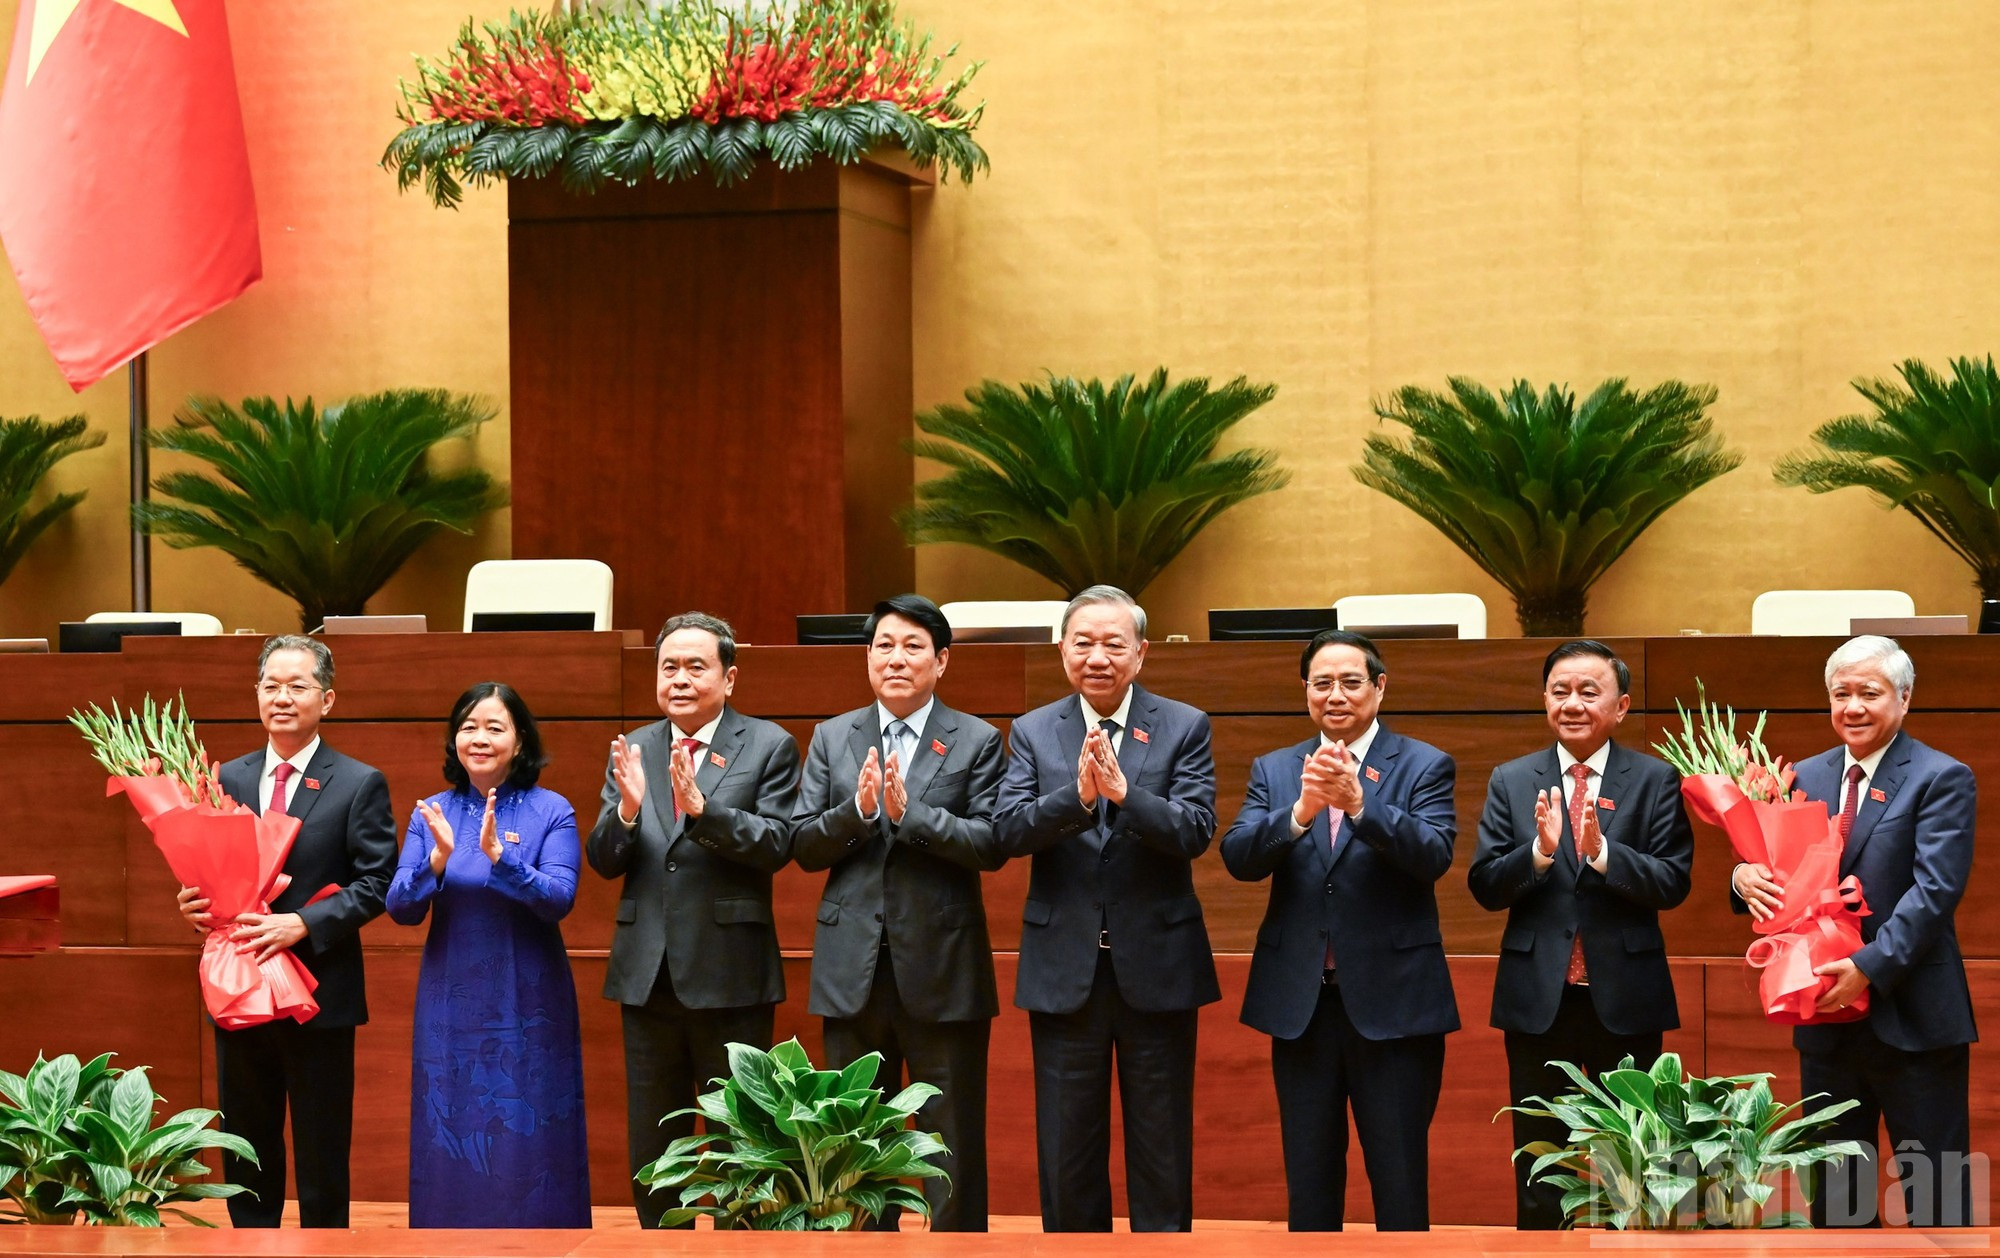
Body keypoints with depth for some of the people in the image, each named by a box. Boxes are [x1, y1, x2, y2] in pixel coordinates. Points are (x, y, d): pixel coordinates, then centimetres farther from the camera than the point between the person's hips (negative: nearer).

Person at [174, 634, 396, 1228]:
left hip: (320, 994, -4)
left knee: (321, 1157, 4)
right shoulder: (228, 779, 9)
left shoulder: (360, 785, -4)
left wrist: (302, 924, -20)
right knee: (245, 1153, 11)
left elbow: (376, 883, -9)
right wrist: (196, 903, -9)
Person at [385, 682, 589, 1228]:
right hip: (451, 1007, 2)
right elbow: (401, 908, -3)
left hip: (527, 1006, -2)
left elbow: (559, 900, -15)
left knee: (527, 1148, 1)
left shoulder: (551, 811, -3)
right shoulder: (431, 814, 5)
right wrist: (438, 860, -21)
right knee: (452, 1150, 5)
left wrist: (499, 855, -28)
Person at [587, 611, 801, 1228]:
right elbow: (603, 860, 2)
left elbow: (776, 845, -14)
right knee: (652, 1149, 12)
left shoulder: (768, 747, -2)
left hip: (730, 975, -4)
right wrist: (627, 809, -18)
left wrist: (702, 808, -28)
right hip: (648, 971, 4)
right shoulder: (633, 751, 9)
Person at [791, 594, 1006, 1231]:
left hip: (943, 968, -3)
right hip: (854, 969, 3)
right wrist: (856, 810, -15)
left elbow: (991, 844, -10)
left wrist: (909, 813, -21)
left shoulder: (977, 742, 0)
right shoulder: (832, 738, 9)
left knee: (954, 1142, 3)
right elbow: (803, 845, 3)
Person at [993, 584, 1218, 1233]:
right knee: (1067, 1147, 9)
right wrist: (1076, 795, -27)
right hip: (1064, 968, 1)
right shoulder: (1032, 732, 4)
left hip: (1156, 966, -1)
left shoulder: (1183, 728, 0)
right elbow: (1008, 832, -10)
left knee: (1162, 1149, 6)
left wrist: (1124, 792, -29)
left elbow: (1195, 831, -13)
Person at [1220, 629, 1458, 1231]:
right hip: (1301, 1001, 3)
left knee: (1399, 1182, 1)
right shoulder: (1273, 770, 9)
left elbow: (1433, 856, -16)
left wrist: (1359, 802, -30)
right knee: (1308, 1182, 11)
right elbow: (1239, 858, -6)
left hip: (1392, 1002, -3)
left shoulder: (1425, 766, 1)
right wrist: (1301, 811, -25)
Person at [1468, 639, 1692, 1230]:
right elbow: (1485, 887, -2)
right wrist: (1541, 850, -20)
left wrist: (1601, 851, -24)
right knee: (1539, 1174, 8)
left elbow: (1673, 883, -9)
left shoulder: (1656, 781, 0)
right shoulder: (1511, 782, 5)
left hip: (1625, 1000, -1)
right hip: (1538, 998, 1)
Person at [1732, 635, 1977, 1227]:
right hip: (1828, 1017, 6)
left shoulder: (1941, 779, -6)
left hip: (1913, 1019, -6)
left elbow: (1935, 889, -15)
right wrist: (1746, 877, -14)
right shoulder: (1807, 777, 11)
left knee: (1936, 1198, -1)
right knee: (1834, 1195, 13)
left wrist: (1871, 966, -25)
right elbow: (1780, 868, 10)